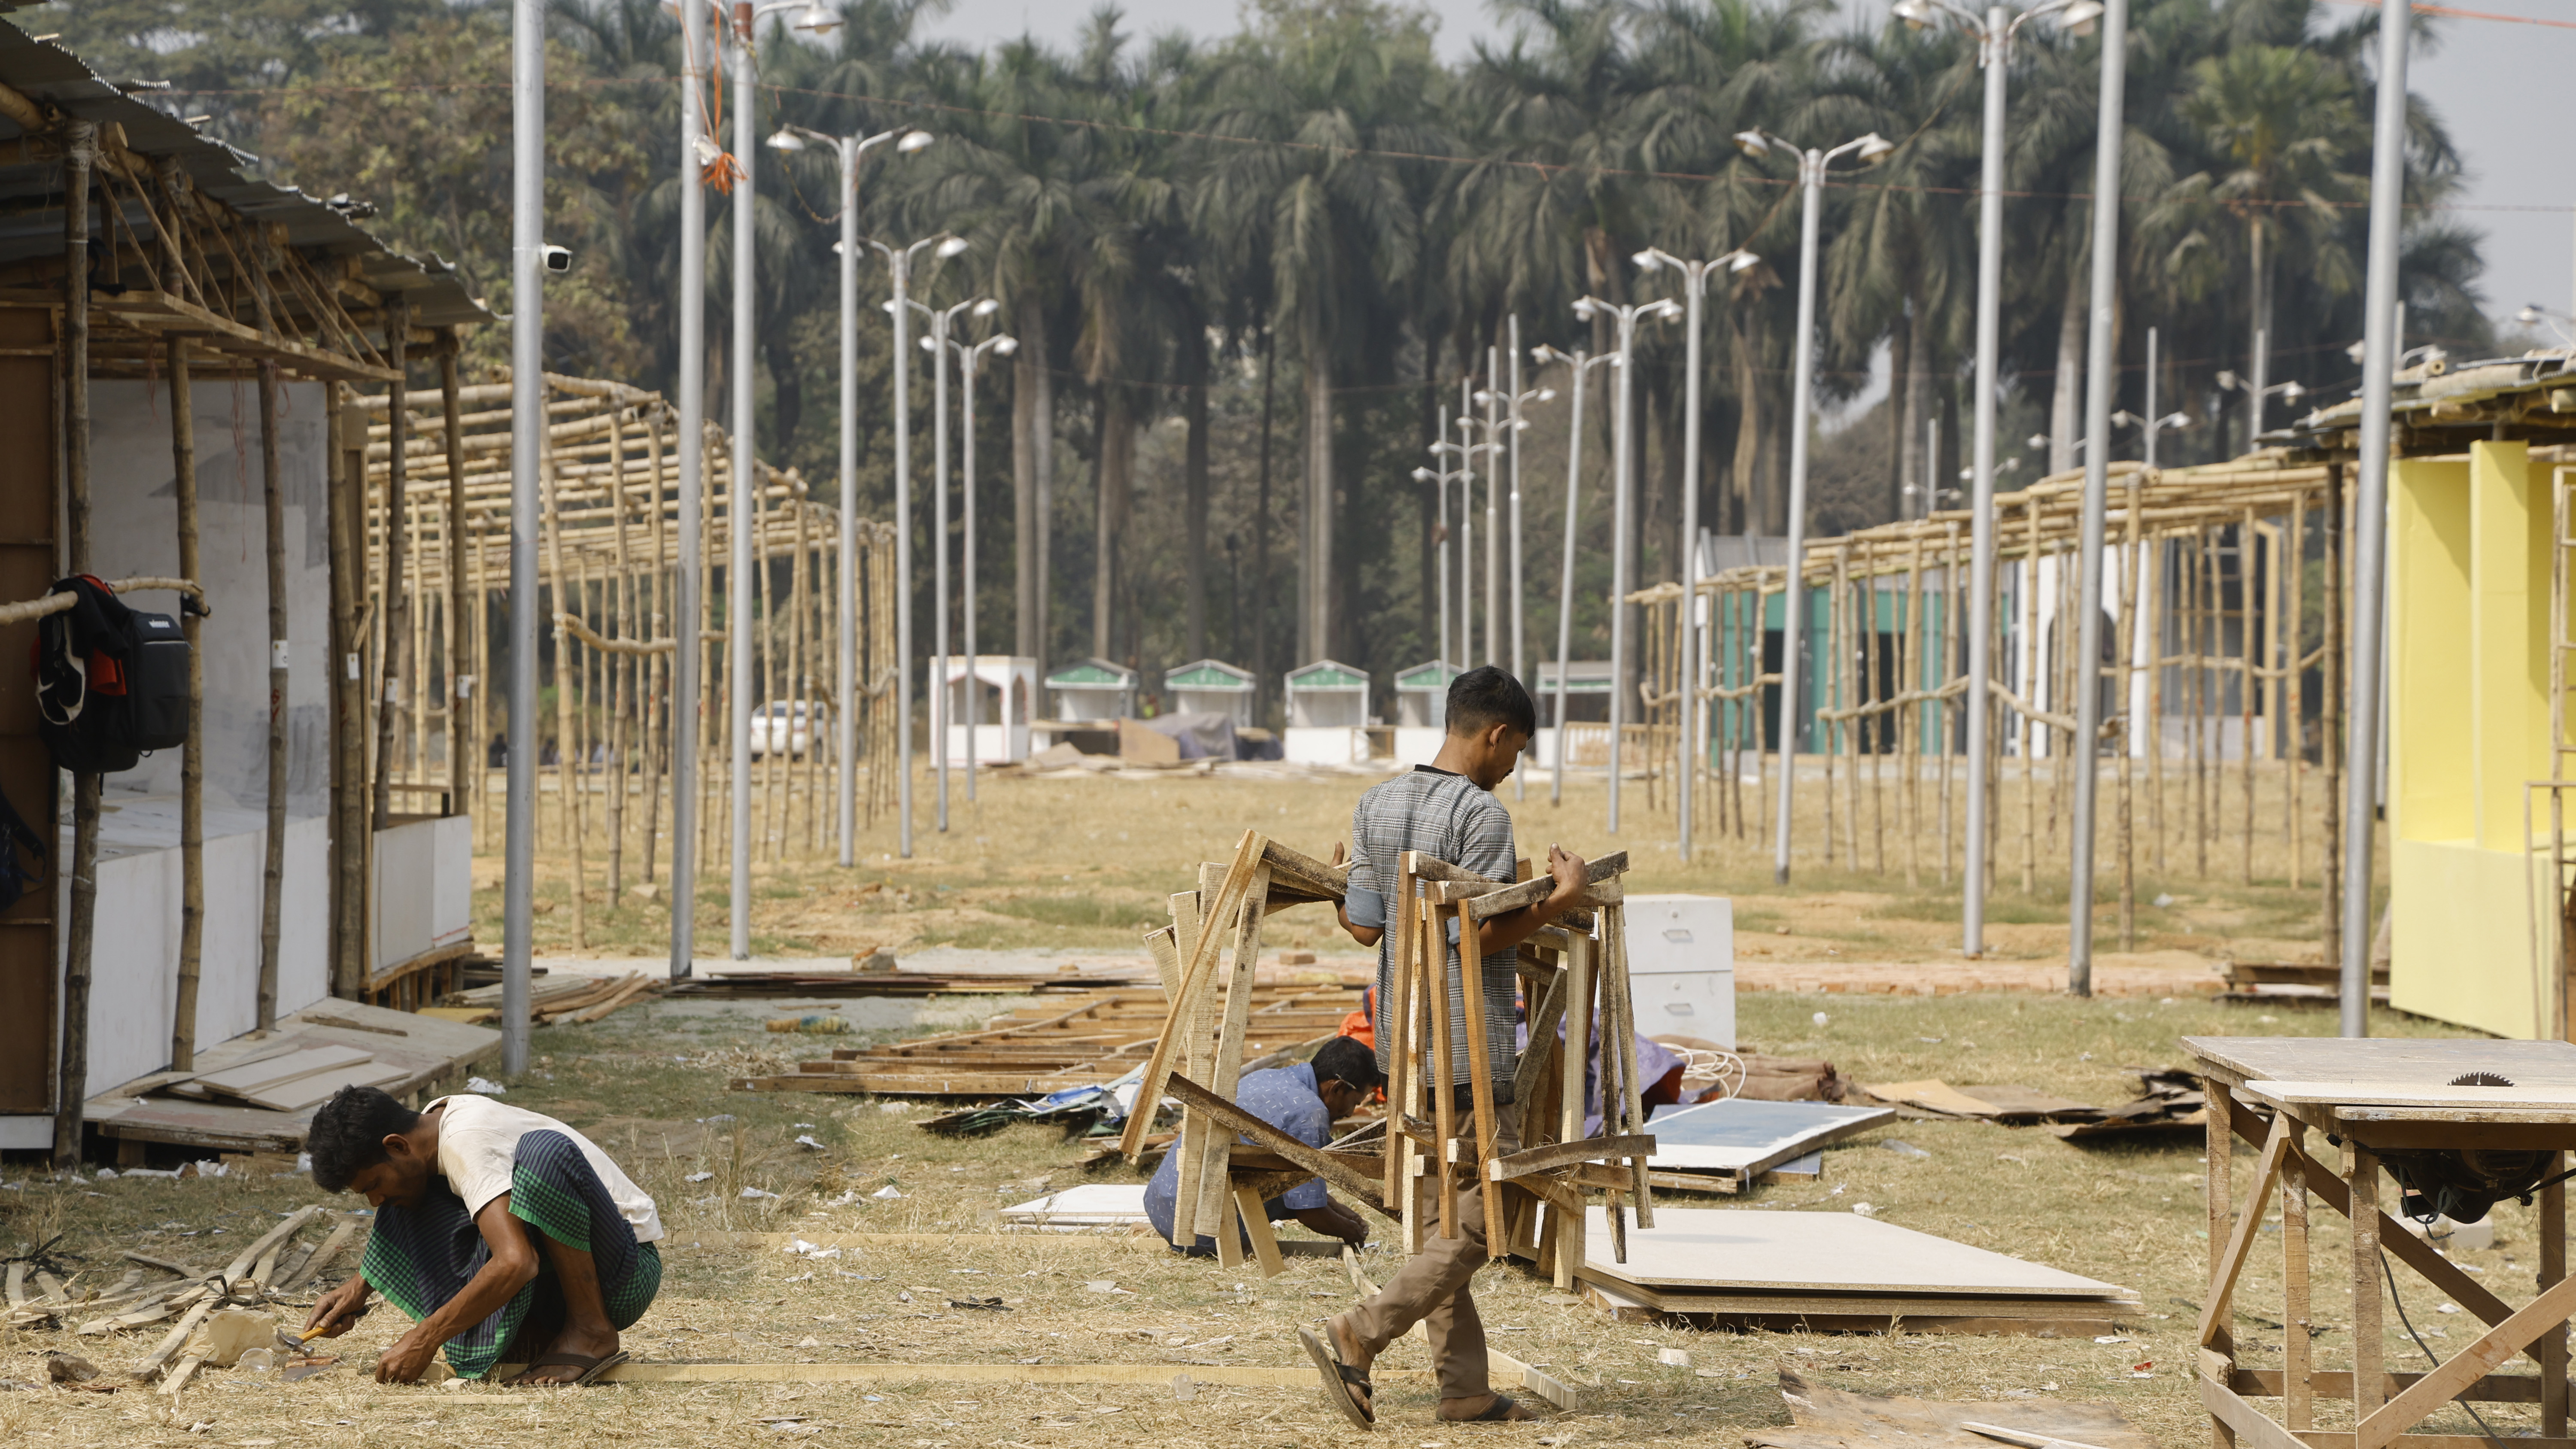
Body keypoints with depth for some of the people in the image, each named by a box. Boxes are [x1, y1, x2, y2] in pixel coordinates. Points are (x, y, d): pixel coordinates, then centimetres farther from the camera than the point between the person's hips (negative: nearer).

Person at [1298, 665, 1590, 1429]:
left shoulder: (1375, 807, 6)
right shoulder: (1482, 814, -15)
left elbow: (1363, 926, 7)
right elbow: (1478, 936, -18)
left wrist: (1337, 883, 27)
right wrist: (1563, 899, -9)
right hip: (1471, 1047, -8)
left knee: (1435, 1214, 11)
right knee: (1480, 1219, -2)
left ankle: (1464, 1385, 12)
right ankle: (1354, 1338, -11)